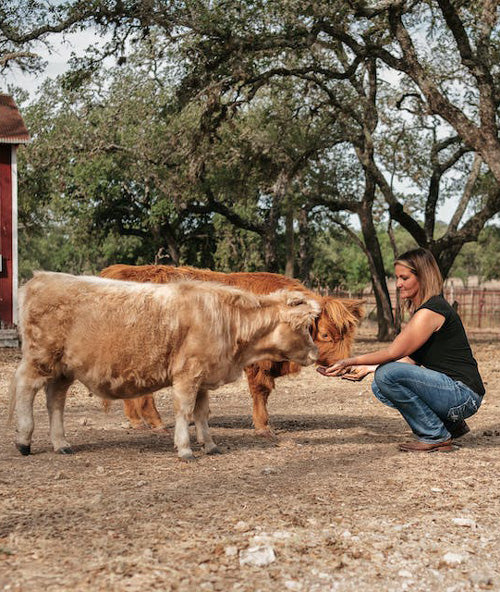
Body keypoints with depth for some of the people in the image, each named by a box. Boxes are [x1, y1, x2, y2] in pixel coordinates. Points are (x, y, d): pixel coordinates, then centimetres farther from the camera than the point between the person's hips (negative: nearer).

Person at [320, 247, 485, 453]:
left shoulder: (430, 312, -16)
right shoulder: (421, 310, 15)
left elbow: (394, 353, -16)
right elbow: (411, 359, 16)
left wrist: (351, 361, -10)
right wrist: (367, 369, 12)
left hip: (463, 395, -10)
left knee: (387, 374, -22)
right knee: (380, 388, 11)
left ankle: (436, 437, -9)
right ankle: (451, 424, 14)